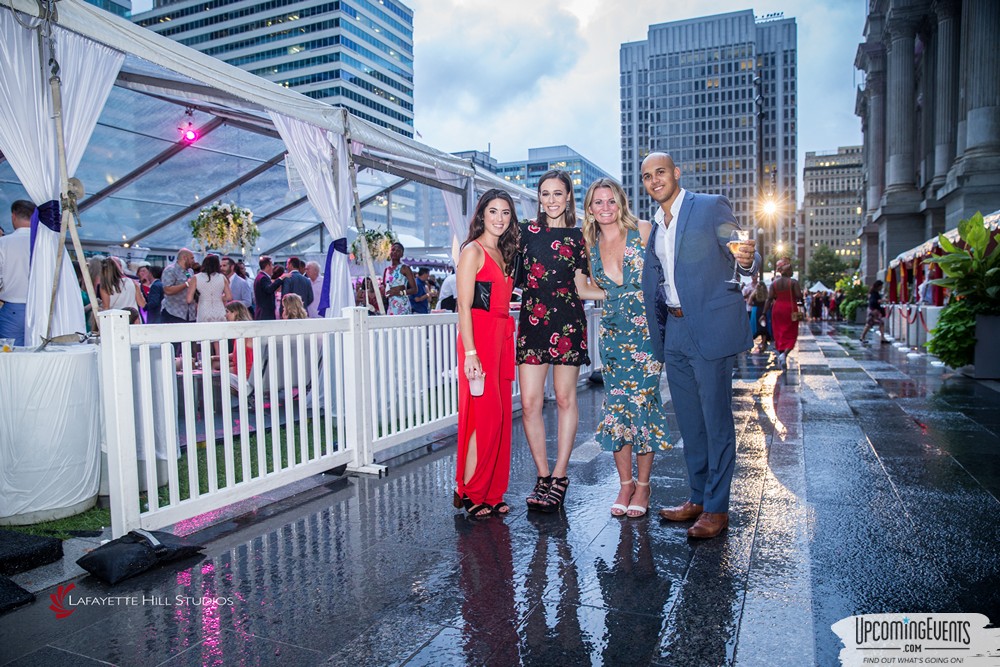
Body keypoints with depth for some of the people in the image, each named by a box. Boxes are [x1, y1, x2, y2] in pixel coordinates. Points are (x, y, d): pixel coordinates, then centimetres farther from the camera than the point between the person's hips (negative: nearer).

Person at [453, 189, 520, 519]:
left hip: (503, 337, 8)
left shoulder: (503, 253, 19)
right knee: (485, 414, -9)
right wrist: (470, 353, -19)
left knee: (500, 416, 8)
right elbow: (464, 306, -12)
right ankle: (468, 493, 3)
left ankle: (491, 493, 16)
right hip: (479, 335, -8)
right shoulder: (473, 251, -5)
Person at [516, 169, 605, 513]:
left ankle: (559, 476, 13)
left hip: (567, 323, -1)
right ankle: (543, 475, 11)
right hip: (532, 321, 1)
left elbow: (582, 288, 6)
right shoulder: (526, 231, 11)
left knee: (565, 399, 3)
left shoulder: (577, 237, 8)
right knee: (529, 402, -3)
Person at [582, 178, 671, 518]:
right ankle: (625, 483, 15)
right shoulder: (592, 246, 8)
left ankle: (642, 485, 11)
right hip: (612, 333, 4)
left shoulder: (643, 231, -3)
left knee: (642, 403, -3)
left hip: (645, 329, -3)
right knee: (615, 406, 1)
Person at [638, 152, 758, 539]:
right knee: (689, 422, 13)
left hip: (711, 329, -7)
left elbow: (741, 257, -7)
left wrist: (747, 260, -30)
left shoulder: (711, 206, -3)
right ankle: (697, 499, 25)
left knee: (716, 421, -1)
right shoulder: (654, 228, 16)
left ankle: (716, 508, 9)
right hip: (674, 333, 7)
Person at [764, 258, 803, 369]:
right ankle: (784, 354, -20)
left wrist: (764, 313, -2)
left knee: (779, 333, 14)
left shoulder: (774, 283, 2)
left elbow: (769, 299, -3)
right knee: (790, 334, 2)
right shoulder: (793, 282, -9)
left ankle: (780, 354, 17)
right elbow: (799, 297, -15)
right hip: (790, 310, -3)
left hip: (777, 309, 3)